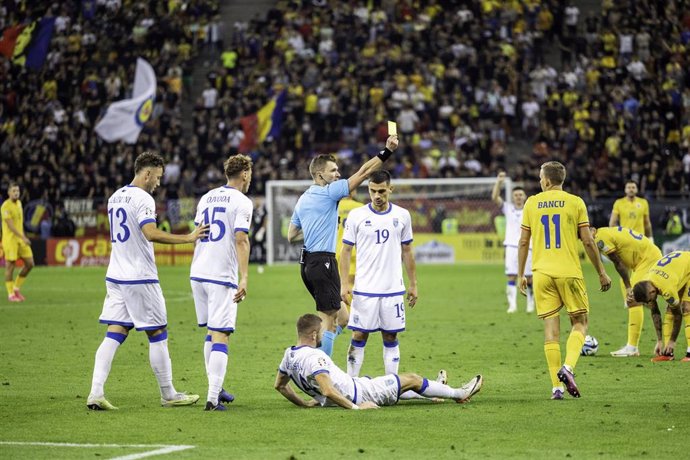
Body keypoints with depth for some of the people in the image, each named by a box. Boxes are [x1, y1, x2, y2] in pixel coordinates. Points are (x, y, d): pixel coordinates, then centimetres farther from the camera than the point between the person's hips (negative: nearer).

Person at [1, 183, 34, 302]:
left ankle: (16, 288, 17)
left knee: (29, 263, 3)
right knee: (10, 266, -3)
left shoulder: (19, 203, 11)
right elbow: (10, 225, -20)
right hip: (10, 239, -8)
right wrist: (23, 237, -25)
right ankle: (11, 294, 5)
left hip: (21, 239, 8)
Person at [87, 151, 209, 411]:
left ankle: (96, 393, -9)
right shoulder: (142, 199, -13)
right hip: (140, 278, -8)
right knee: (157, 334, 3)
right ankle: (168, 395, 12)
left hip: (115, 277, 8)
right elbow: (151, 234, -26)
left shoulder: (115, 197, 15)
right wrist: (188, 238, -21)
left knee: (114, 335, 3)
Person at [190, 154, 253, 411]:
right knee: (220, 336, -7)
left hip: (198, 273, 7)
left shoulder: (206, 198, 15)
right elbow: (241, 239, -16)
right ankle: (213, 398, -14)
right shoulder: (242, 202, -6)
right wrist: (244, 279, -21)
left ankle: (215, 388, 24)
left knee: (211, 332, 18)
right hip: (222, 276, -7)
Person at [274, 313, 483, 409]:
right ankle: (459, 394, 27)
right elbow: (327, 390, -36)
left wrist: (305, 404, 17)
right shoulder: (315, 357, -29)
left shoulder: (289, 354, -2)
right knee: (412, 379, 7)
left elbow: (279, 385, 10)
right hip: (355, 395, -9)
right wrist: (354, 407, -29)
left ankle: (430, 392, 53)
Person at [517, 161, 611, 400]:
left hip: (542, 272, 2)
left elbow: (523, 242, 7)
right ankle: (568, 367, -14)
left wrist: (521, 275, 15)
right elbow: (588, 241, -2)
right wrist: (601, 272, 6)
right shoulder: (575, 202, 0)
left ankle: (556, 386, -1)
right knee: (579, 323, 10)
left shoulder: (532, 203, 6)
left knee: (551, 327, 3)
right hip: (569, 272, -2)